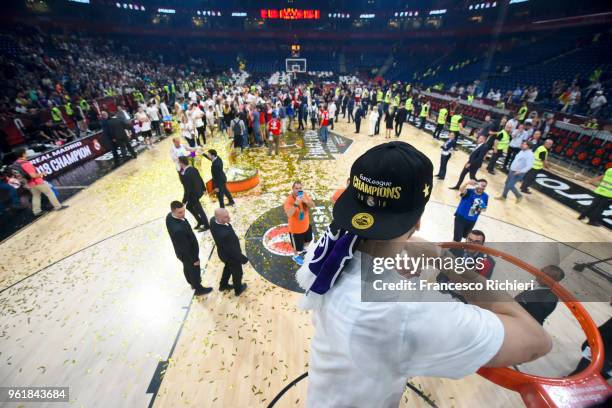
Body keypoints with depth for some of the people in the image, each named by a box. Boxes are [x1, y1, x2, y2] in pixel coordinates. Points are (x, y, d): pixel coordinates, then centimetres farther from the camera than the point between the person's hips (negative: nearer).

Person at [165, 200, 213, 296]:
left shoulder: (169, 216, -17)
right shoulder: (178, 229, -44)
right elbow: (185, 247, -30)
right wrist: (194, 259, -16)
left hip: (182, 252, 8)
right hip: (187, 253, -8)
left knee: (187, 268, 32)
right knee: (194, 270, 19)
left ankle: (192, 282, 60)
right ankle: (198, 289, 46)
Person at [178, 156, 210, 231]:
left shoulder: (185, 175, -29)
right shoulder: (193, 169, -4)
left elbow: (187, 190, -25)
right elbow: (200, 179, 7)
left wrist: (184, 200, -15)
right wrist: (203, 188, 20)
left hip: (193, 195, -9)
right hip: (198, 191, 9)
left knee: (199, 210, 9)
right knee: (189, 206, 24)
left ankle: (206, 225, 27)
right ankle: (200, 221, 33)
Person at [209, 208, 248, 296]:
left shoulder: (213, 220, -24)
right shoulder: (224, 234, -46)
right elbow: (233, 250, -29)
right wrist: (243, 259, -16)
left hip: (224, 253, 7)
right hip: (231, 256, -7)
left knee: (228, 267, 35)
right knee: (237, 273, 23)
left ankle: (223, 285, 60)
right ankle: (238, 289, 52)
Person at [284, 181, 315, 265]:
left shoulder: (304, 195, -11)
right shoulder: (288, 200, -29)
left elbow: (313, 205, -12)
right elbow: (289, 214, -40)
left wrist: (306, 201, -31)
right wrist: (296, 203, -47)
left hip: (306, 225, 6)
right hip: (295, 228, -6)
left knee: (308, 240, 32)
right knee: (297, 246, 16)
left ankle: (304, 249, 65)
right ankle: (296, 256, 49)